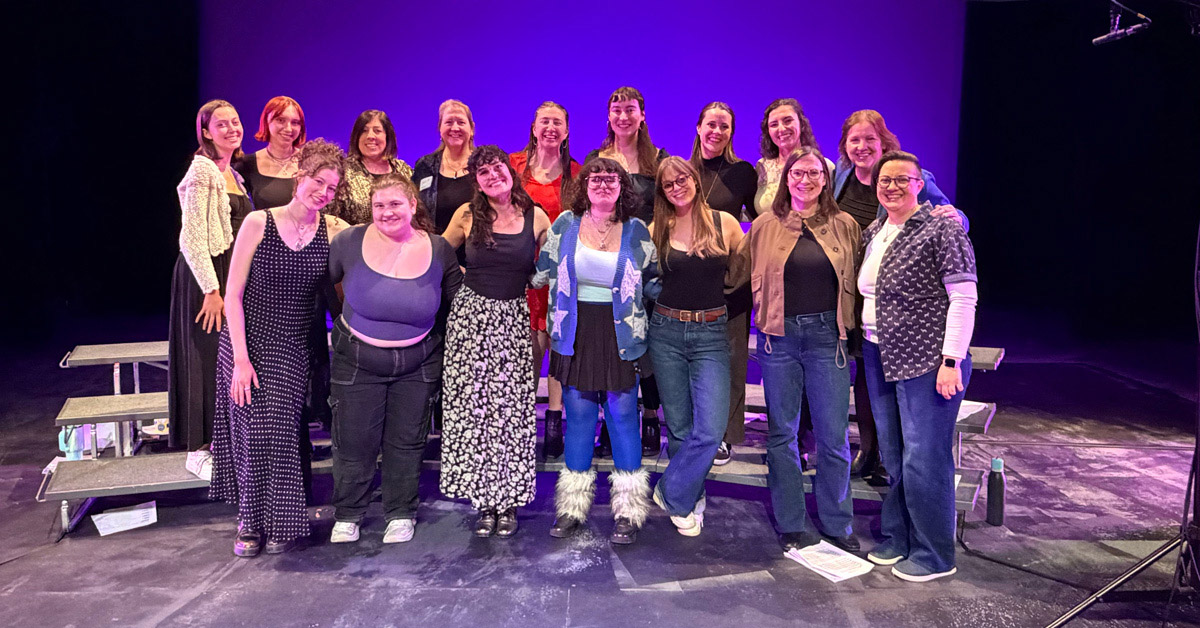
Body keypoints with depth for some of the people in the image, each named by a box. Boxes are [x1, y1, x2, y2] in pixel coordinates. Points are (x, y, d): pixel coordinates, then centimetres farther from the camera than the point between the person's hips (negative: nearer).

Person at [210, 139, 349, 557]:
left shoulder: (333, 232, -1)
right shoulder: (259, 223, -6)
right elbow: (233, 295, -7)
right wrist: (241, 358, -11)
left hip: (293, 349, 1)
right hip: (247, 344, -1)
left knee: (281, 432, -7)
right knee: (251, 432, -1)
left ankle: (280, 523, 14)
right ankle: (250, 521, 20)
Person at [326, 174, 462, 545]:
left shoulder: (438, 250, -6)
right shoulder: (350, 242, -10)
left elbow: (456, 305, 5)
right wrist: (342, 322, 7)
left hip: (417, 364, 1)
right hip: (358, 361, 0)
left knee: (406, 442, 12)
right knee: (354, 443, 8)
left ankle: (401, 514, 29)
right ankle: (347, 515, 29)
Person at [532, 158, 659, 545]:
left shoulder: (636, 231, 3)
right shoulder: (565, 225, 4)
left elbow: (653, 281, 12)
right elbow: (542, 271, 12)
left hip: (620, 338, -1)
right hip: (576, 335, 1)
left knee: (623, 416, 1)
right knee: (578, 416, 6)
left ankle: (628, 512, 13)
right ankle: (572, 508, 19)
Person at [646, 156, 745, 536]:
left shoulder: (725, 223, 1)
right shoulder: (657, 230, 3)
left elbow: (742, 276, 8)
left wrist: (710, 292, 1)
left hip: (711, 335, -1)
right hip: (666, 332, 1)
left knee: (710, 429, -11)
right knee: (678, 427, 7)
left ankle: (672, 492, 11)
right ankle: (686, 500, 27)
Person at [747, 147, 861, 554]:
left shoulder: (844, 225, 6)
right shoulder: (765, 226, 6)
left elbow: (853, 282, 11)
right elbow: (755, 281, 13)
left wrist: (845, 325, 3)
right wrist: (769, 315, 3)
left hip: (827, 335, 0)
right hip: (779, 336, 0)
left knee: (833, 435, 2)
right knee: (782, 432, 6)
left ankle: (837, 525, 18)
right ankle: (791, 526, 19)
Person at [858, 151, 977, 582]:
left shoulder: (942, 228, -9)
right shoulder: (872, 233, 12)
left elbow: (964, 297, -13)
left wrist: (951, 361, -18)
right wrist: (866, 344, 14)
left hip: (927, 361, -7)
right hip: (880, 356, 7)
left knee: (924, 458, -2)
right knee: (891, 456, 15)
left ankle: (934, 555, 14)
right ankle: (896, 539, 29)